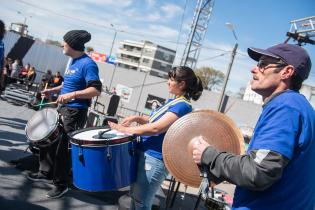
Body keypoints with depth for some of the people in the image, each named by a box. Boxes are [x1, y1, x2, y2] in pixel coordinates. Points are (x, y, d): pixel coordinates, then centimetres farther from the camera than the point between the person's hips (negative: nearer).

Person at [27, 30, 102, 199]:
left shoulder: (87, 64, -18)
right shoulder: (73, 61, 12)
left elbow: (96, 90, -26)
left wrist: (72, 95, -33)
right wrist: (53, 90, 15)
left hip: (75, 113, -10)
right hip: (63, 109, 10)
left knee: (63, 148, 0)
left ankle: (61, 185, 18)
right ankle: (46, 172, 37)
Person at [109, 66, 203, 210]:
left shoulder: (183, 106, -18)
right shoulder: (172, 101, 13)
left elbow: (156, 128, -24)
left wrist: (125, 130, -18)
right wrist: (136, 118, 5)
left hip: (155, 159, -10)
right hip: (145, 153, 10)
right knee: (135, 195, 21)